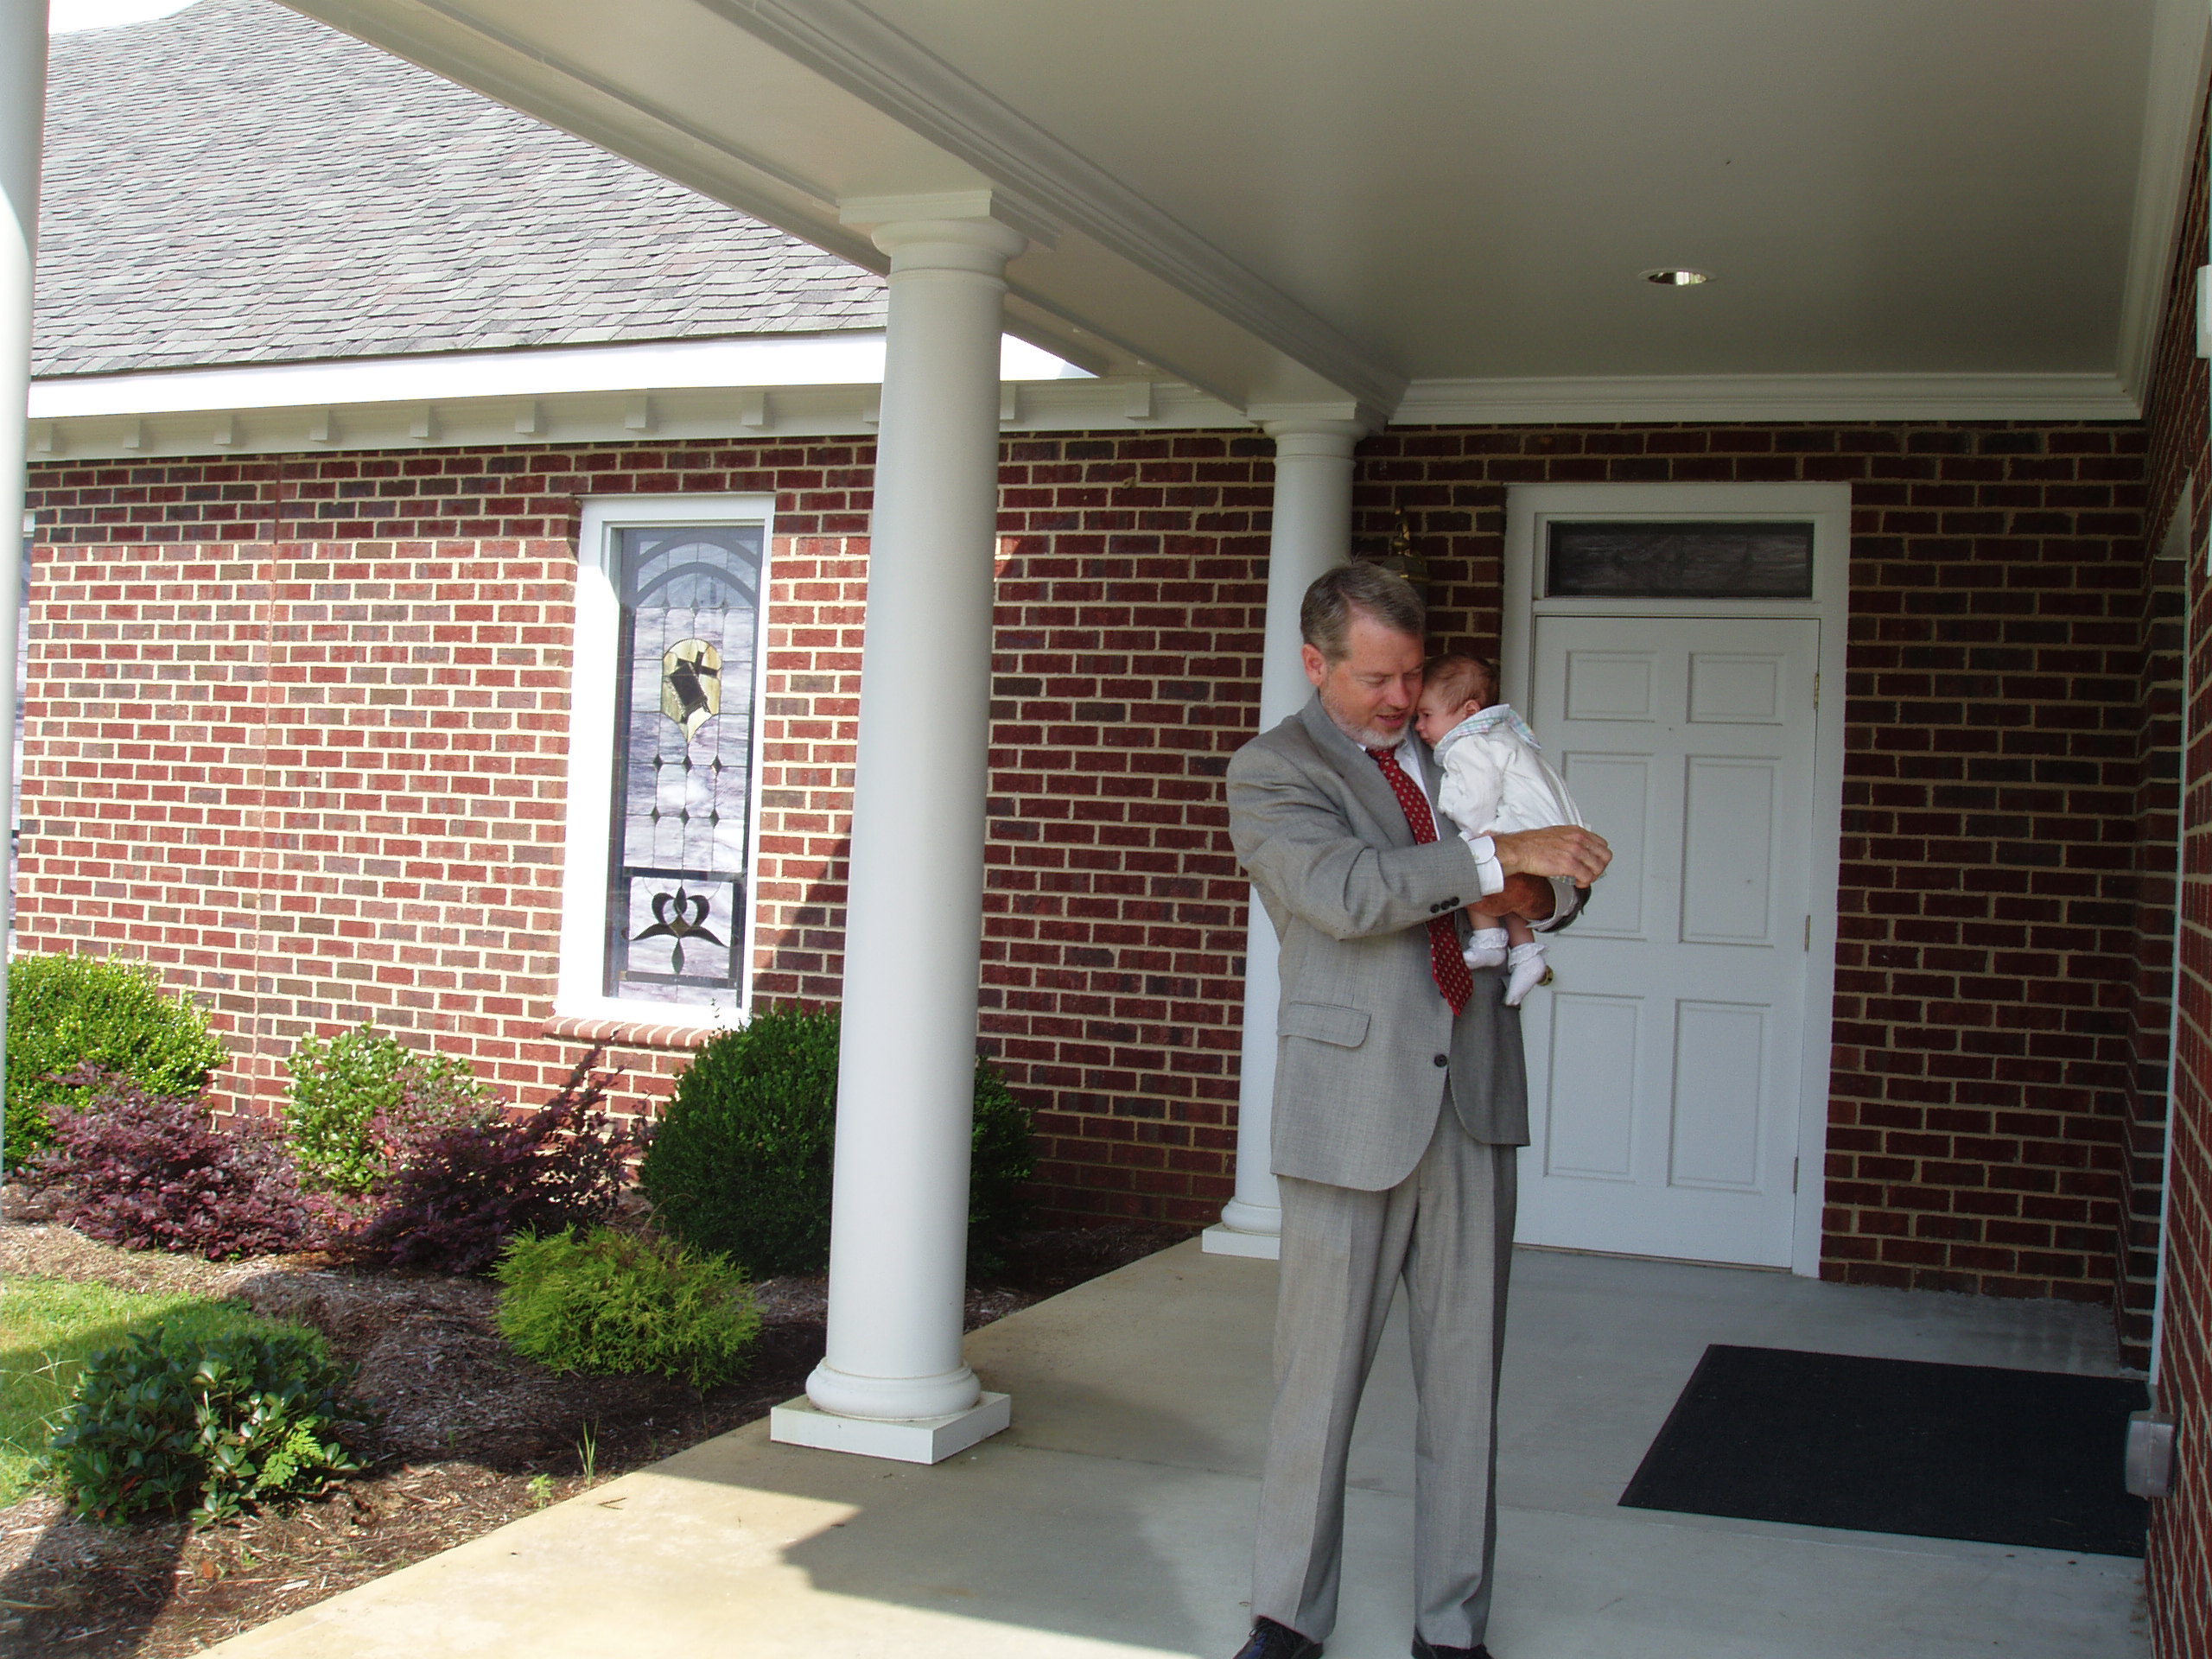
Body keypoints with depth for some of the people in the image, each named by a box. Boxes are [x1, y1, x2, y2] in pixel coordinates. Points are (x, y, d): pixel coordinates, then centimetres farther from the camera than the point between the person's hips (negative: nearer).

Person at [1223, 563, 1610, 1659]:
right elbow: (1346, 891, -20)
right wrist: (1497, 854, -23)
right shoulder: (1271, 773, -2)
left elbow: (1562, 881, 21)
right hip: (1354, 1097, -5)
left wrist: (1537, 893, -3)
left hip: (1473, 1087, 5)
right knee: (1320, 1367, 3)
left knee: (1465, 1370, 8)